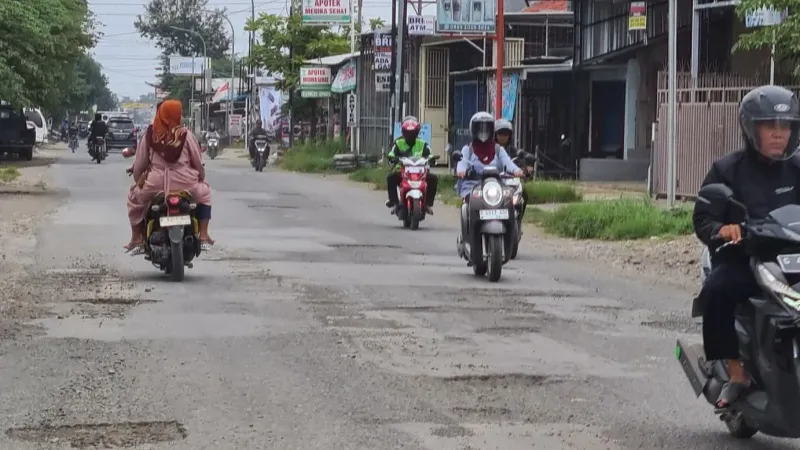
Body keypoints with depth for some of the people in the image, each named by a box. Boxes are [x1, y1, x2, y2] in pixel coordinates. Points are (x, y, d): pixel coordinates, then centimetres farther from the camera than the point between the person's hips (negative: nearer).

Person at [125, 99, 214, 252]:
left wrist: (138, 180, 27)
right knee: (204, 193, 30)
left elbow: (139, 164, 8)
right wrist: (201, 177, 26)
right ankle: (203, 236, 20)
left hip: (155, 185, 1)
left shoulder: (150, 135, 4)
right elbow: (198, 162, 6)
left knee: (134, 197, 30)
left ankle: (137, 239, 21)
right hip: (185, 184, 0)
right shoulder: (186, 135, 1)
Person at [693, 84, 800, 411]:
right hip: (740, 261, -2)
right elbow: (702, 219, -2)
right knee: (716, 292, -33)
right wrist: (722, 230, -25)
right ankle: (737, 375, -21)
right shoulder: (727, 170, 5)